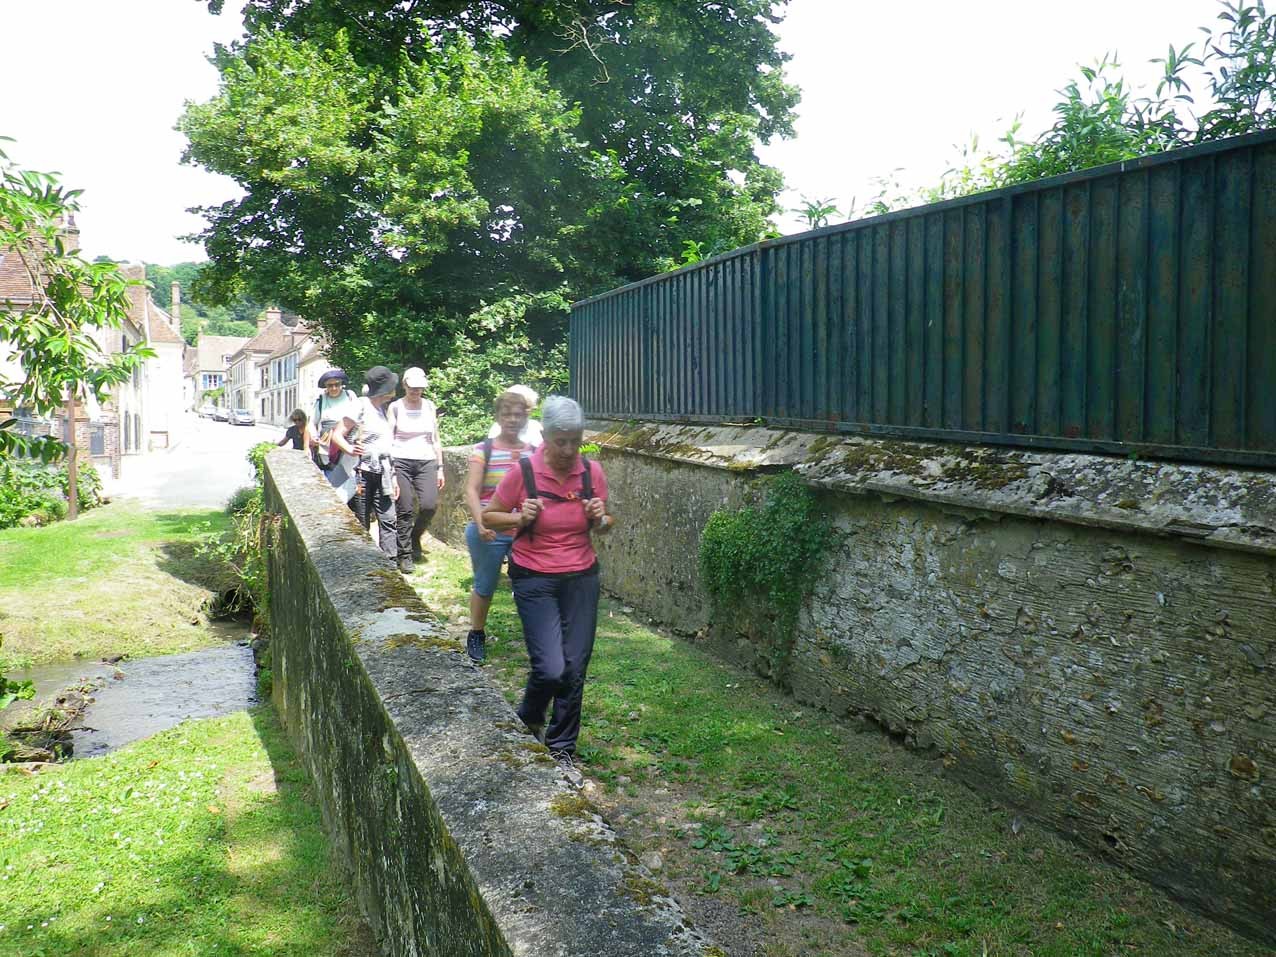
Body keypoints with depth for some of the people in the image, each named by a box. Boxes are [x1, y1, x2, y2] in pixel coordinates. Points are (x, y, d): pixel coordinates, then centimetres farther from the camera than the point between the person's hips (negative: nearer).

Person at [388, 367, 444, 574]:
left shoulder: (429, 406, 12)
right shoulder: (395, 407, 2)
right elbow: (388, 439, 0)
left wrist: (440, 468, 13)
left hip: (426, 462, 3)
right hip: (401, 462, -2)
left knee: (429, 505, -14)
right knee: (404, 510, -5)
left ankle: (414, 537, 15)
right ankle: (405, 555, 7)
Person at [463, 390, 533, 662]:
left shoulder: (533, 453, 4)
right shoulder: (483, 450, -4)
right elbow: (471, 491, -11)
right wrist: (481, 523, -25)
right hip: (489, 534, -2)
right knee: (484, 587, 12)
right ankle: (476, 635, 34)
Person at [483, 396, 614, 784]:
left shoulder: (592, 472, -3)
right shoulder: (523, 473, -12)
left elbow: (603, 526, 12)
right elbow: (488, 517, 1)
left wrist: (601, 519, -11)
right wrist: (519, 518, -18)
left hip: (582, 578, 3)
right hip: (535, 581, -3)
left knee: (575, 668, 5)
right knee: (550, 669, -12)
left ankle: (562, 750, 24)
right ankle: (529, 719, 23)